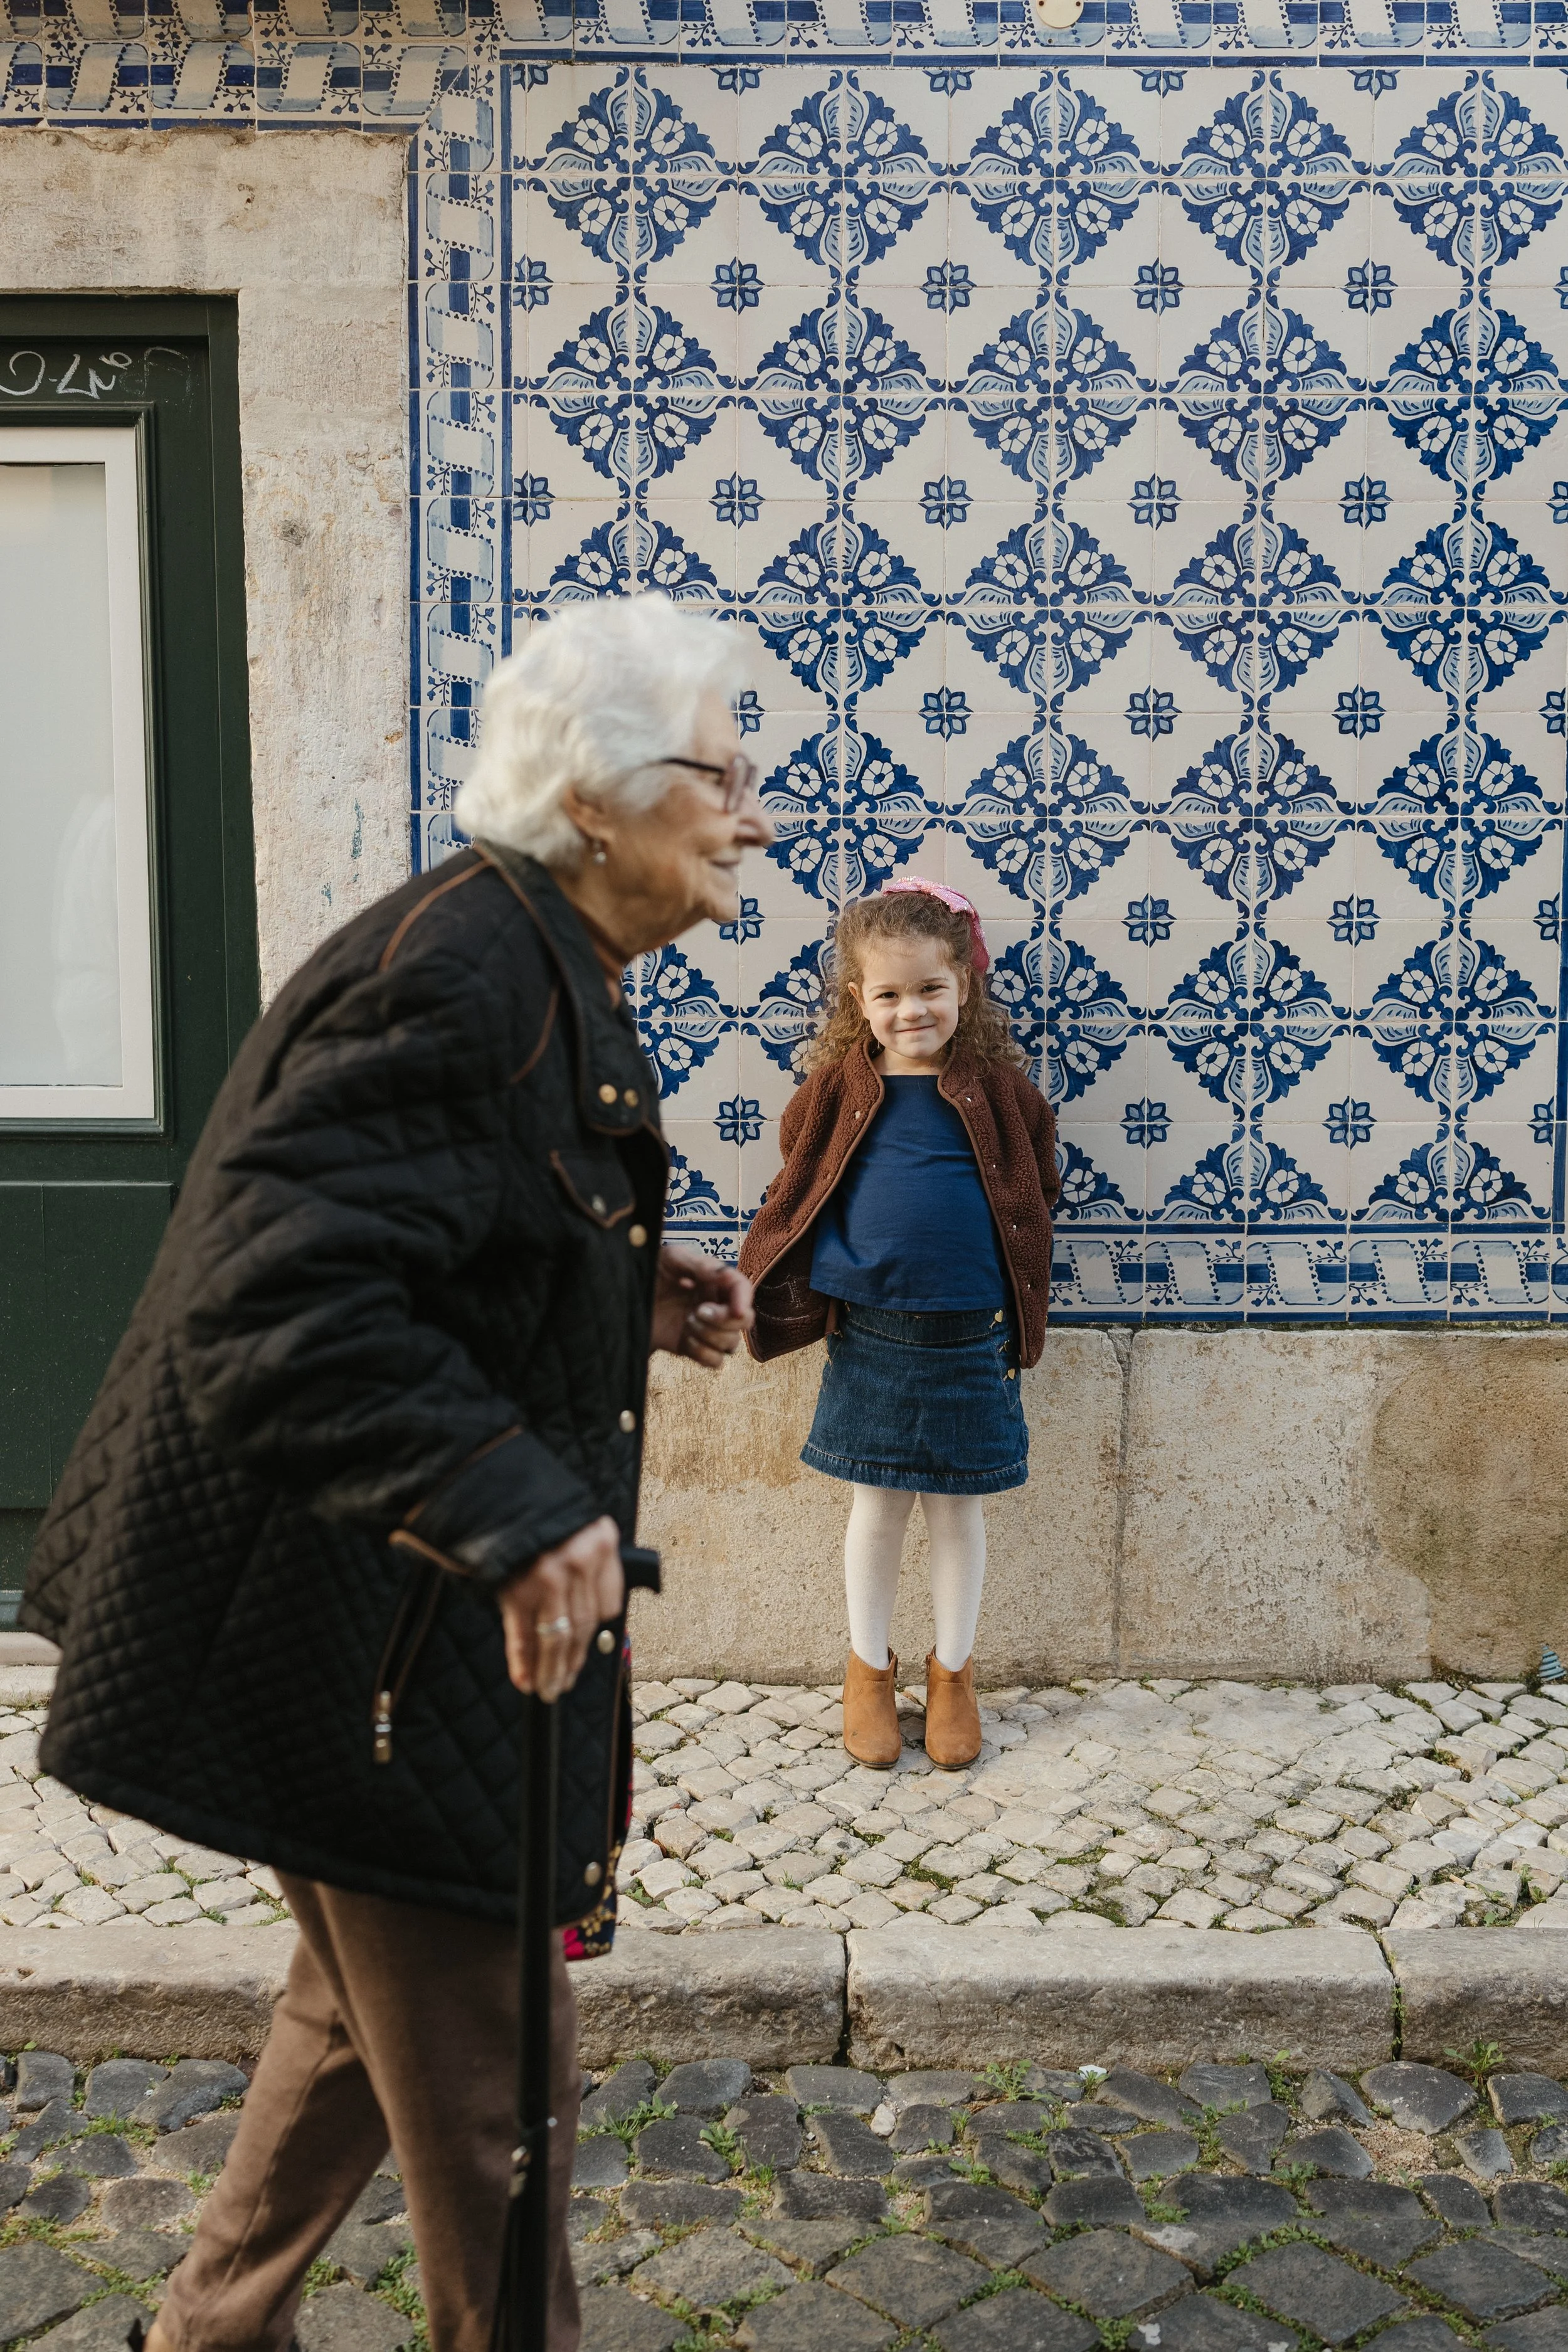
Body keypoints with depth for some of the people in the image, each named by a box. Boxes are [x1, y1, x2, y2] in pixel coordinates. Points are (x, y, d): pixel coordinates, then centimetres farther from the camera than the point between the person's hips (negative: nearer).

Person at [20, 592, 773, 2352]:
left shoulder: (542, 968, 10)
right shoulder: (458, 972, -24)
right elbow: (285, 1298, -33)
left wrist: (637, 1294, 5)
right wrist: (510, 1507, -37)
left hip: (423, 1601, 11)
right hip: (370, 1629, -11)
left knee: (383, 1996, 27)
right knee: (484, 2072, 6)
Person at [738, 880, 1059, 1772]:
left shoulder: (995, 1085, -2)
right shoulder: (841, 1085, -1)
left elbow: (1036, 1184, 9)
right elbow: (802, 1186, 11)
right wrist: (838, 1265, 2)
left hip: (971, 1336, 0)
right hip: (870, 1333, 0)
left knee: (959, 1509, 12)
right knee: (879, 1508, 11)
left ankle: (954, 1672, 31)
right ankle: (870, 1667, 30)